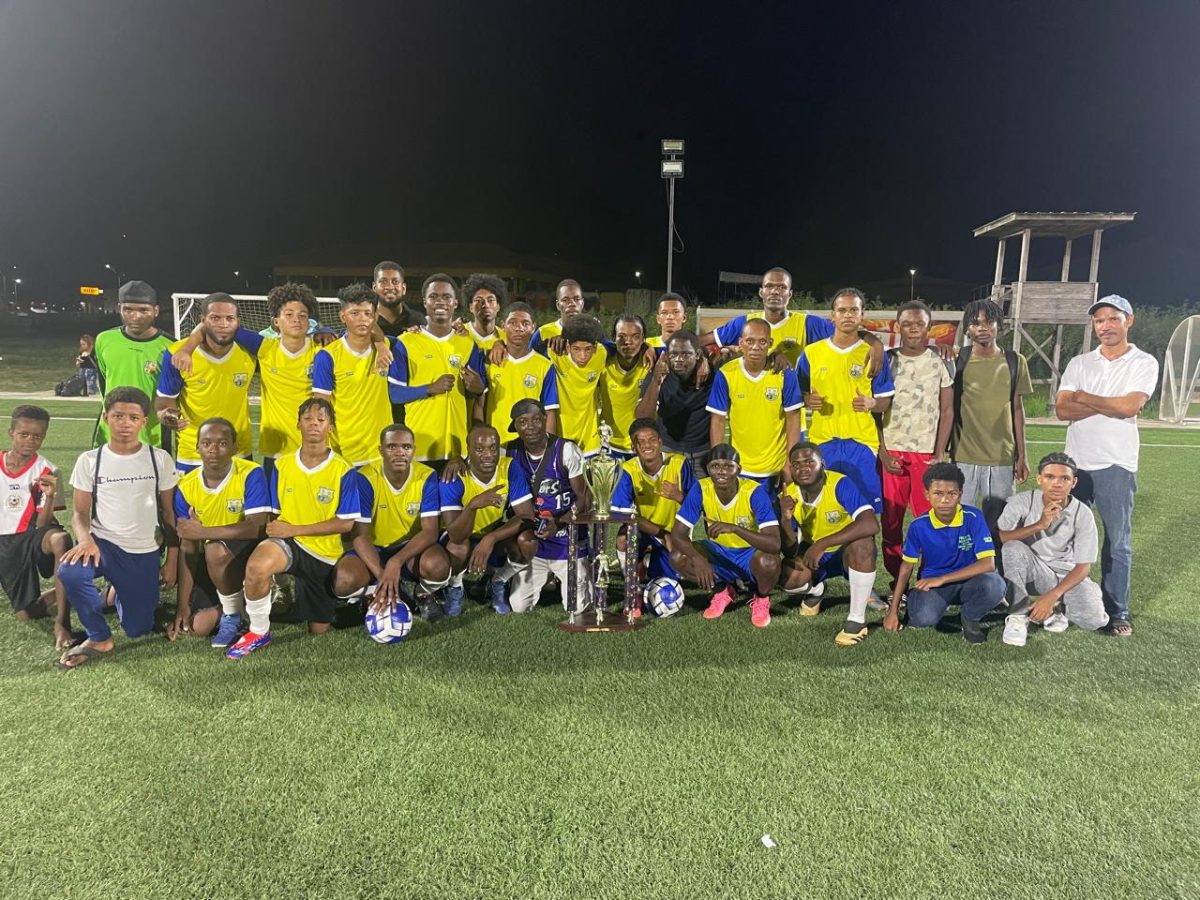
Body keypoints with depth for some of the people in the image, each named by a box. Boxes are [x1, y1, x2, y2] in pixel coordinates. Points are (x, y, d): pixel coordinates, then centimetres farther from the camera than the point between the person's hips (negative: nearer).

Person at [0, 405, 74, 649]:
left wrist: (50, 496, -30)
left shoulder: (47, 471, -9)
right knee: (25, 614, -5)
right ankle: (58, 595, 29)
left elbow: (41, 524, -15)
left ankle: (61, 622, -39)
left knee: (60, 540, -43)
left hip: (33, 536, -3)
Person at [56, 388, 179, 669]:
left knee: (138, 629, 1)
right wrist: (85, 539, -24)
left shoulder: (160, 459, -2)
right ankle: (99, 639, -10)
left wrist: (171, 561, 2)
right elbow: (79, 512, -1)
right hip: (104, 544, 0)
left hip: (146, 553, 0)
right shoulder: (89, 460, -1)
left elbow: (170, 513, 3)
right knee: (69, 572, -35)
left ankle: (121, 592, 36)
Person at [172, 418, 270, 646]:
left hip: (249, 552, -4)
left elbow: (256, 527, -29)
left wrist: (202, 532, -29)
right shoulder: (186, 487, -5)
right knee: (197, 627, -7)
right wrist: (183, 605, -6)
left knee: (215, 550, -35)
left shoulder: (251, 474, -18)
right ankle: (236, 599, 24)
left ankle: (233, 616, -11)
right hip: (211, 560, 4)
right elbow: (187, 549, -4)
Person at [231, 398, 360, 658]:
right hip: (287, 542, 1)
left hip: (325, 555, 0)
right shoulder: (281, 466, 0)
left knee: (319, 629, 10)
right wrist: (273, 527, -12)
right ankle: (258, 632, -11)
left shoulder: (343, 471, -10)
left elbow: (346, 523, -14)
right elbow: (273, 513, 9)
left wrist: (294, 529, -17)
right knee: (257, 566, -36)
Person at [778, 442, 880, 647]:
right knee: (790, 578, -26)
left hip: (848, 552, -3)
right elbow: (790, 553, -14)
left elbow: (871, 524, -42)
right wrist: (786, 520, -34)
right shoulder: (788, 496, -16)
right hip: (814, 553, 3)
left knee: (862, 543, -37)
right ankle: (815, 590, 14)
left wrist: (822, 544, -46)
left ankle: (857, 620, -22)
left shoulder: (841, 485, -27)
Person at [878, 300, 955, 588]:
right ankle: (896, 579, 13)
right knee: (891, 520, 3)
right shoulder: (885, 360, 4)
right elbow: (874, 409, 4)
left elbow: (947, 410, 4)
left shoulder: (942, 362, 5)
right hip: (890, 451, 1)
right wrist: (882, 451, -5)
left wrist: (940, 454, -5)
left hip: (927, 452, 0)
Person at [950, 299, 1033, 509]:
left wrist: (1021, 455, 8)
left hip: (1003, 459, 2)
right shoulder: (957, 359, 0)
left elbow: (1018, 408, 10)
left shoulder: (1014, 361, 6)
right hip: (963, 458, -2)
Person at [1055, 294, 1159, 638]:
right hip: (1075, 462, 3)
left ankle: (1117, 613, 16)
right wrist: (1110, 404, -12)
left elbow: (1129, 406, -17)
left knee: (1117, 542, 5)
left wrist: (1084, 397, -6)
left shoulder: (1144, 363, -1)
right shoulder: (1079, 363, 7)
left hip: (1116, 466, -3)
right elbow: (1062, 410, -5)